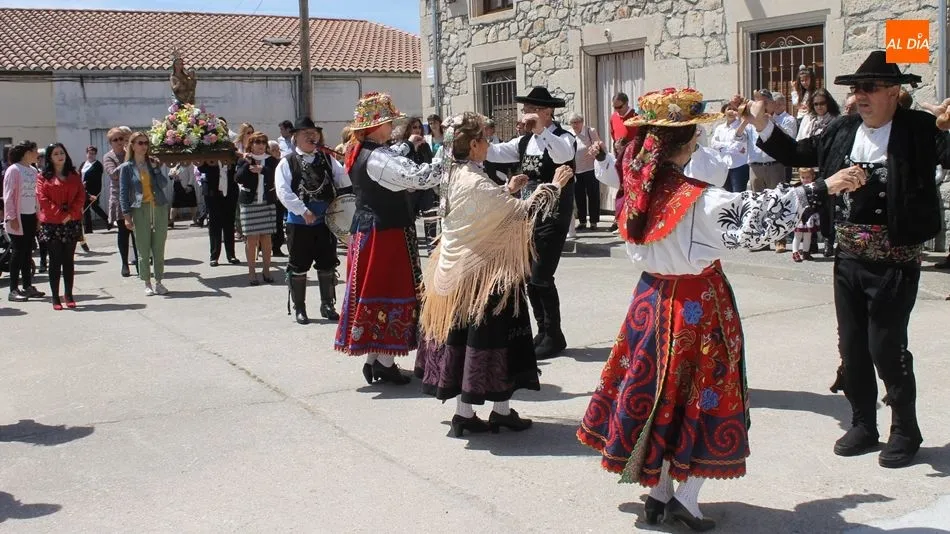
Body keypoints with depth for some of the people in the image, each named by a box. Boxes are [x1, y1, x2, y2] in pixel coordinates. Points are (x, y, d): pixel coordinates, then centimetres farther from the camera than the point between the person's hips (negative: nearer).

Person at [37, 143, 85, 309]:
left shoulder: (74, 175, 11)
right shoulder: (44, 177, 2)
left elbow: (81, 196, 3)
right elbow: (43, 200, -7)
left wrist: (71, 214, -10)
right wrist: (60, 215, -13)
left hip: (72, 223, 3)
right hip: (51, 224, -2)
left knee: (68, 260, 7)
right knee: (55, 261, -1)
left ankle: (68, 295, 12)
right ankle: (55, 297, 2)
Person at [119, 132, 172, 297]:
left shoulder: (153, 163, 11)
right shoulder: (127, 167, 3)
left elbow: (164, 184, 1)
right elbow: (123, 193, 0)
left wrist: (155, 168, -7)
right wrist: (127, 215, -8)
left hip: (159, 209, 3)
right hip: (140, 210, -2)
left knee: (159, 248, 4)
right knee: (144, 249, -1)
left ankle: (159, 281, 13)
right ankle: (147, 284, 9)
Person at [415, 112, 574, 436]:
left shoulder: (453, 176, 6)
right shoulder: (475, 182, -22)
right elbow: (522, 212, -22)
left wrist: (507, 190, 20)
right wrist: (554, 185, -12)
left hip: (455, 269, 9)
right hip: (481, 271, -9)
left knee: (462, 335, 12)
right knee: (486, 339, 1)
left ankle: (464, 412, 19)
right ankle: (501, 411, 12)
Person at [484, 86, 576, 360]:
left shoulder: (563, 137, -10)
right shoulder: (525, 141, 13)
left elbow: (563, 155, -33)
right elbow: (496, 153, 4)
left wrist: (541, 129, -37)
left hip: (552, 218, -8)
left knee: (541, 278, -8)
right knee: (530, 277, 11)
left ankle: (554, 336, 8)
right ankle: (543, 332, 25)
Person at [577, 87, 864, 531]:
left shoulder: (638, 190, -5)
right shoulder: (700, 200, -23)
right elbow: (753, 214, -31)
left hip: (652, 300, 6)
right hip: (698, 305, -6)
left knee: (658, 390, 15)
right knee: (704, 396, 7)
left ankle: (659, 491, 24)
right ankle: (686, 498, 8)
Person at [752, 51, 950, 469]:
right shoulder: (842, 131, 5)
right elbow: (797, 155, 16)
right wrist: (761, 124, 9)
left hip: (894, 262, -6)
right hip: (848, 258, 6)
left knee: (887, 347, -1)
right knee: (851, 346, 13)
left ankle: (905, 431, 21)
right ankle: (863, 426, 31)